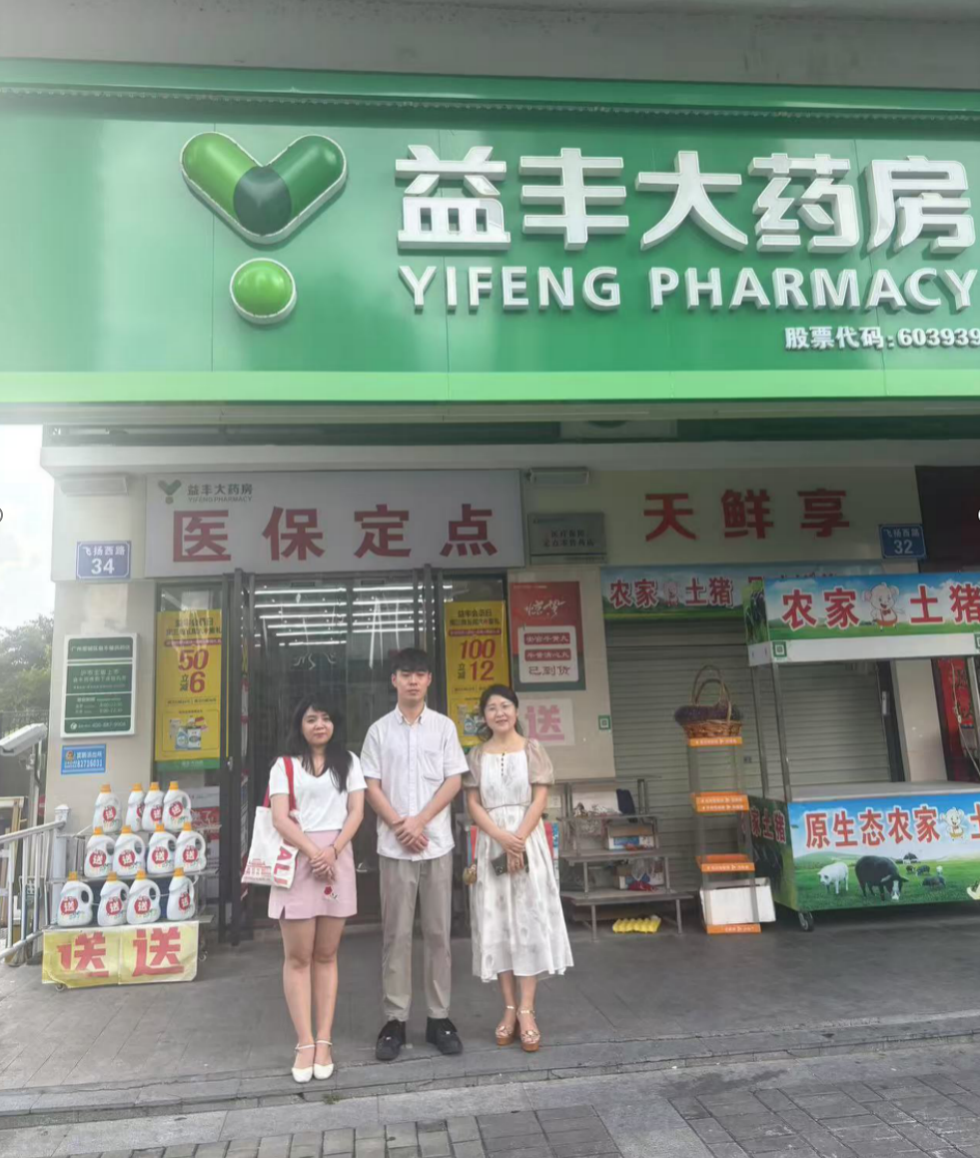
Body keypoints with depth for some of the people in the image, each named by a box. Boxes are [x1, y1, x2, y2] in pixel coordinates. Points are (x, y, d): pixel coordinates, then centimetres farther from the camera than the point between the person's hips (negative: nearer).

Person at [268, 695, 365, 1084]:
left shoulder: (348, 762, 11)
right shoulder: (285, 765, 6)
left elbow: (356, 811, 4)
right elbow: (280, 819, -4)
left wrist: (333, 851, -11)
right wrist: (314, 852, -15)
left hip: (337, 858, 1)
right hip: (297, 859, -1)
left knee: (326, 955, 5)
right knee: (298, 956, -1)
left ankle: (324, 1040, 10)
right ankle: (304, 1043, 5)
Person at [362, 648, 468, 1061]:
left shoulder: (444, 726, 4)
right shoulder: (379, 730, 3)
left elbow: (454, 781, 0)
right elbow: (371, 786, 1)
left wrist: (419, 822, -10)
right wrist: (400, 826, -10)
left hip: (437, 843, 1)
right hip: (394, 845, 0)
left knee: (438, 932, 6)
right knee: (396, 934, 4)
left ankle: (439, 1017, 17)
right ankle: (395, 1020, 14)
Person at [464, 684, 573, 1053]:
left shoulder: (532, 749, 2)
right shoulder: (476, 755, 6)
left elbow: (540, 799, -4)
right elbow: (473, 805, -1)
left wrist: (519, 839, -16)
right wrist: (502, 837, -15)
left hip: (528, 840, -1)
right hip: (492, 844, 2)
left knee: (529, 919, -3)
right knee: (496, 923, 3)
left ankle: (527, 1010, 0)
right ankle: (510, 1008, 11)